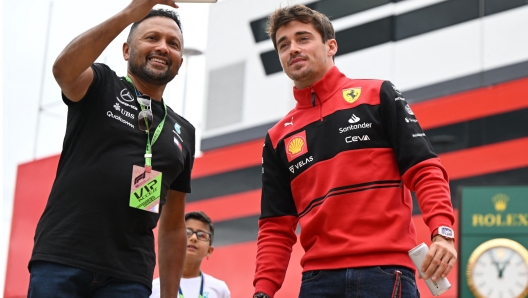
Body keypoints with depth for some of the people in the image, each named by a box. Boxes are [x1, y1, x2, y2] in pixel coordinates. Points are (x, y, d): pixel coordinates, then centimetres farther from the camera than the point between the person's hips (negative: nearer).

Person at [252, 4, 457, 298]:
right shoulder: (278, 139, 16)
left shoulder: (378, 95, 6)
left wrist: (443, 231, -16)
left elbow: (424, 169, -1)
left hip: (385, 272, -3)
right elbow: (276, 227, 14)